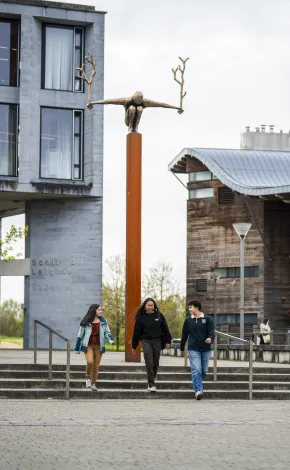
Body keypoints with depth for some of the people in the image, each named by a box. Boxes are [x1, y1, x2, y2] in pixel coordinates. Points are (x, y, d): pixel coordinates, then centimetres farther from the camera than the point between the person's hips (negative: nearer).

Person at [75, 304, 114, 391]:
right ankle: (88, 378, 2)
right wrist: (77, 348, 6)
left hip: (98, 345, 3)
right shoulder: (86, 322, -1)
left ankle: (93, 384, 15)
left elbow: (107, 332, 9)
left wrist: (110, 339, -14)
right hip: (88, 345, -3)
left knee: (96, 365, 4)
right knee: (90, 362, -22)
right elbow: (80, 335, 5)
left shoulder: (103, 322, 6)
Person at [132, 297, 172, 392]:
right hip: (146, 341, -2)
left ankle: (152, 380, 26)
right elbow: (136, 332, 4)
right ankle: (151, 385, -10)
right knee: (149, 363, -10)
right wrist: (134, 346, 5)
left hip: (157, 341, 2)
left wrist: (168, 341, 4)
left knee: (156, 363, 8)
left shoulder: (159, 316, 3)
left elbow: (165, 329, 8)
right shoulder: (141, 317, 0)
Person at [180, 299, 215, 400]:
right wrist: (182, 348, 20)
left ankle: (198, 384, 32)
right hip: (193, 349, -1)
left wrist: (210, 338, -26)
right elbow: (184, 335, 14)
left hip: (205, 349, 1)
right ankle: (198, 390, -19)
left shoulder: (207, 319, 2)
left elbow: (211, 332, -3)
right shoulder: (188, 320, 7)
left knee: (204, 371, 9)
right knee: (196, 370, -13)